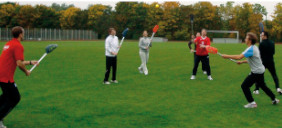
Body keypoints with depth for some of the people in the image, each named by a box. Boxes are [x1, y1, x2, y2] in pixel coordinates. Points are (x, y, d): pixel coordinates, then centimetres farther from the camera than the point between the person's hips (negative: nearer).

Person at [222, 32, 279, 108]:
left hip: (256, 72, -10)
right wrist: (242, 62, 10)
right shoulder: (254, 48, 9)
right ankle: (274, 100, 38)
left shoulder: (251, 49, -22)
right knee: (262, 86, 26)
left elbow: (239, 57, -32)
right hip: (260, 70, 10)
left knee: (244, 86, -5)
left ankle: (252, 103, 0)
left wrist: (227, 56, -27)